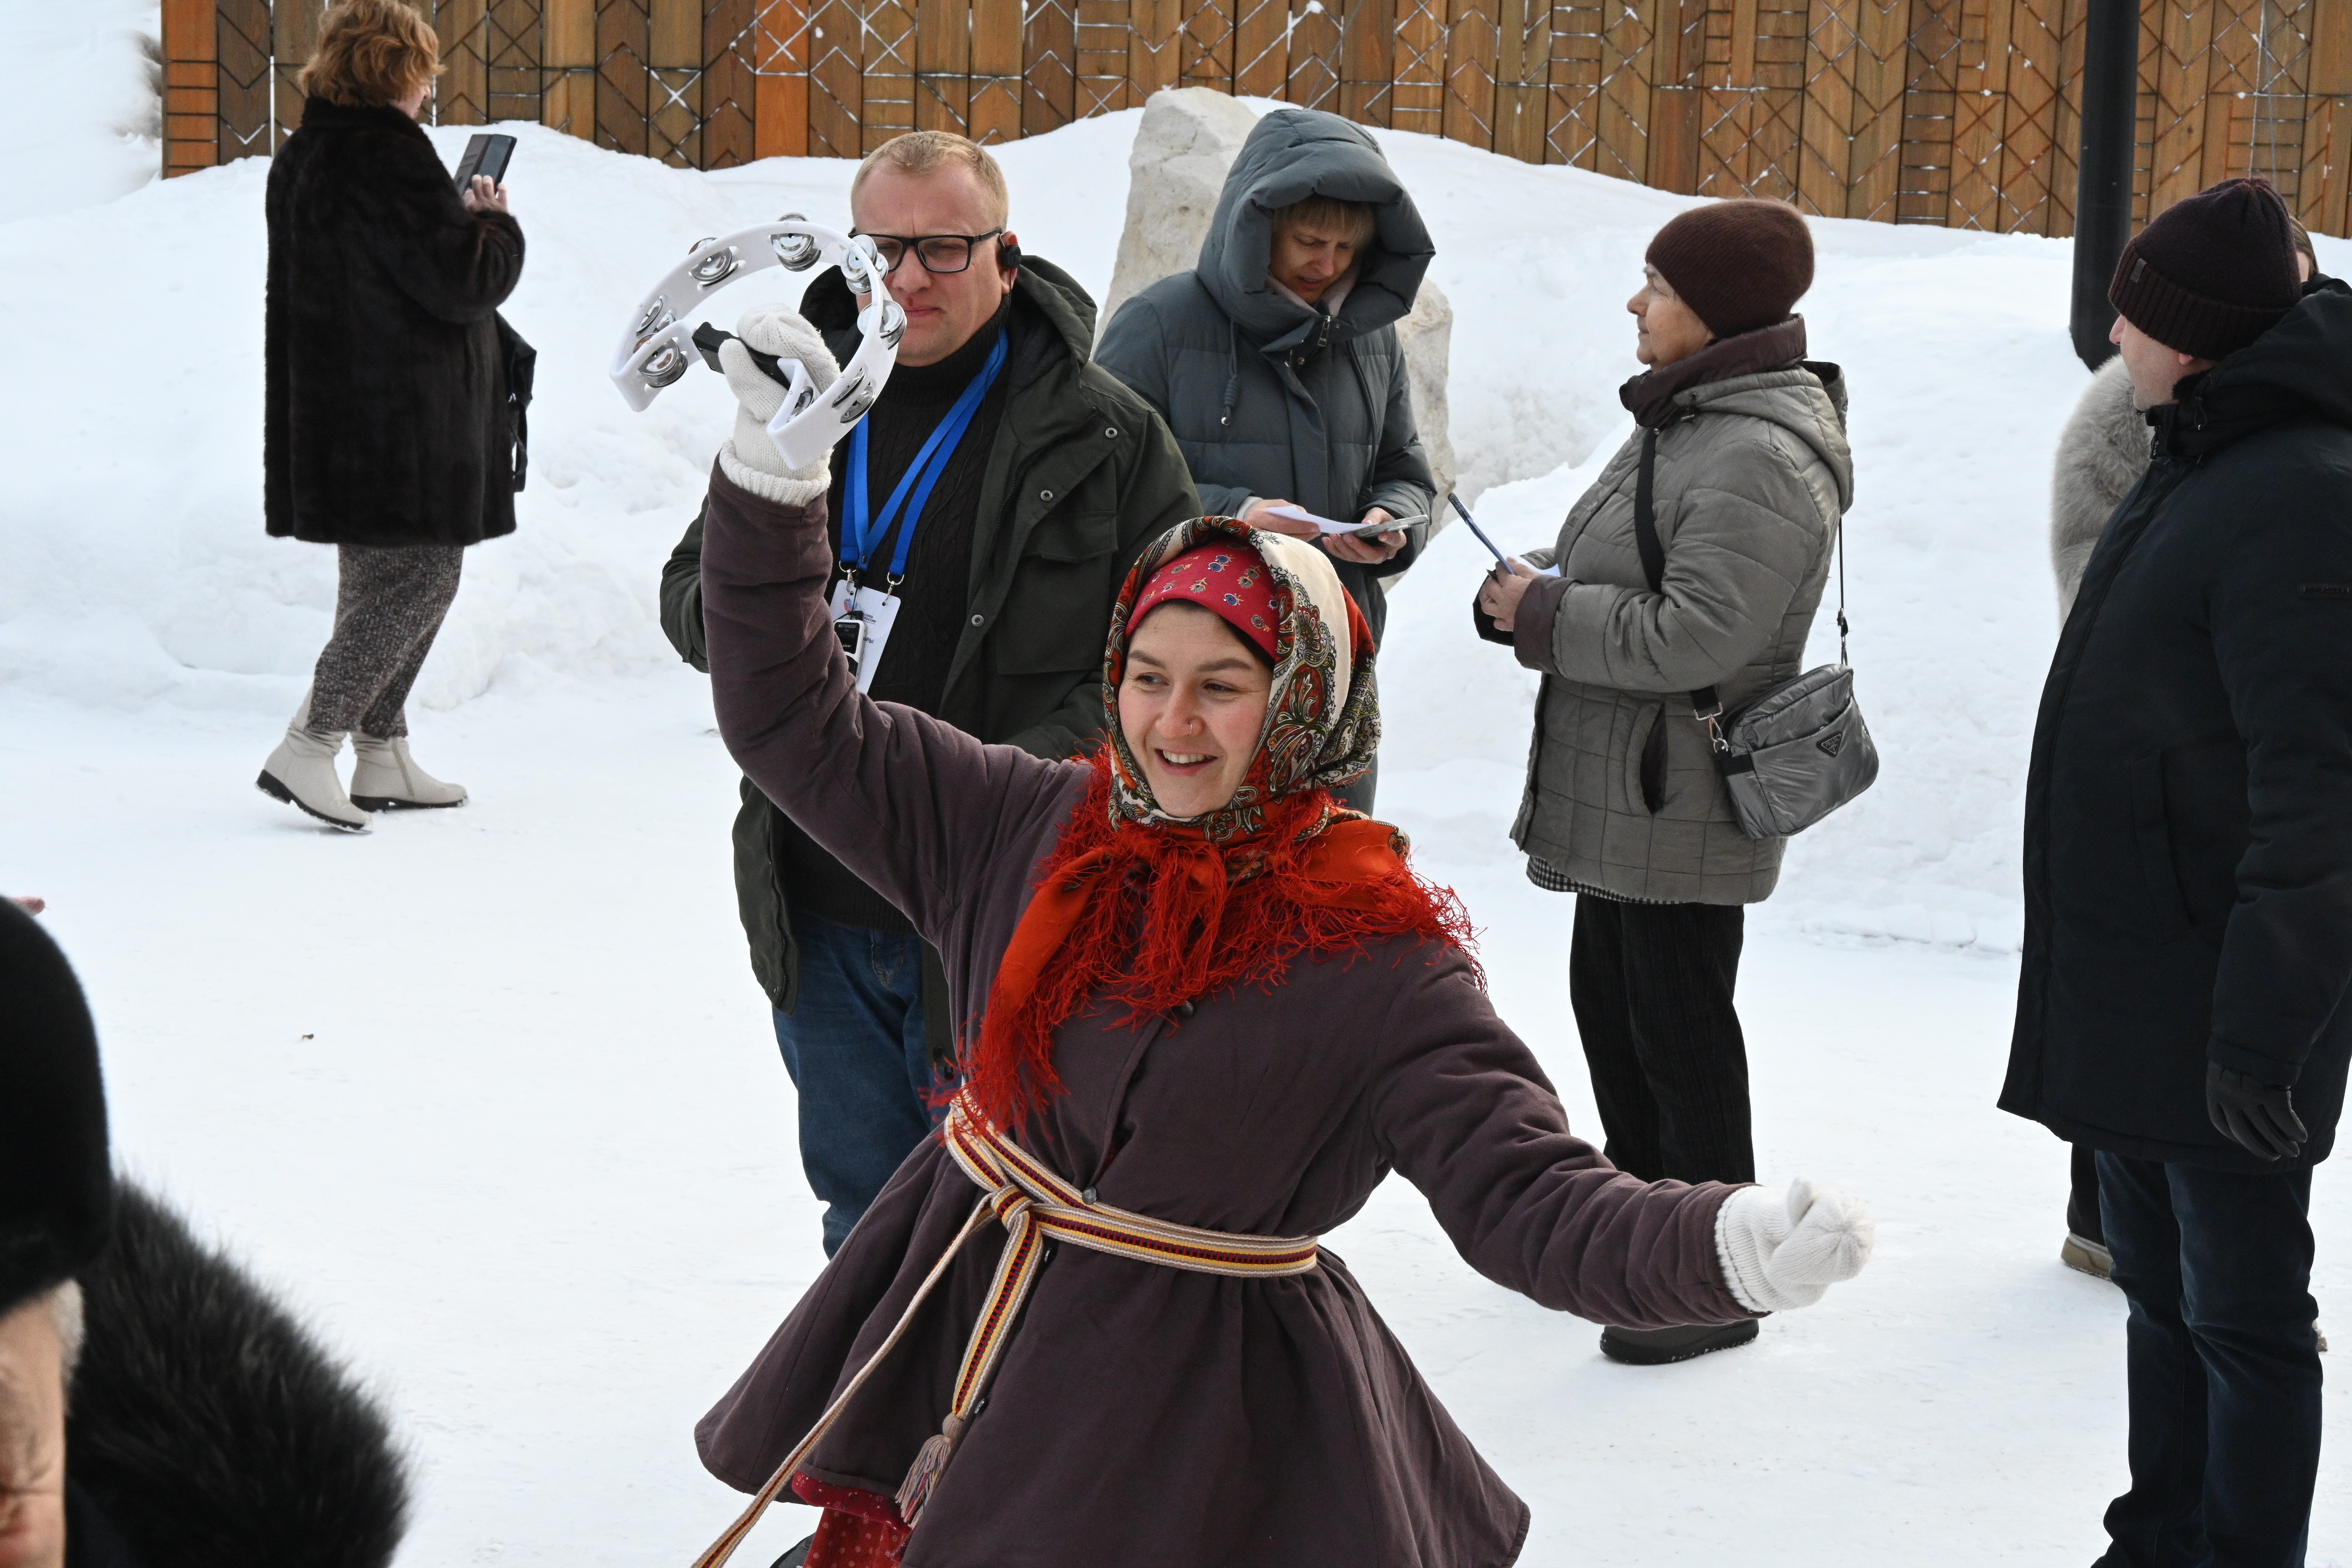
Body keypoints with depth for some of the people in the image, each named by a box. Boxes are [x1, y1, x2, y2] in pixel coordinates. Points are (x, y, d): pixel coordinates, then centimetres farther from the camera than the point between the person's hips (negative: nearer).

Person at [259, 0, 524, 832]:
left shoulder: (300, 158, 14)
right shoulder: (388, 155, -17)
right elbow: (463, 281, -19)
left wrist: (458, 223, 14)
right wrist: (496, 224, -1)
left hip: (334, 412, 10)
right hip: (405, 420, -10)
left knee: (380, 583, 17)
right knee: (419, 581, -5)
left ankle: (381, 757, 22)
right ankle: (308, 748, -9)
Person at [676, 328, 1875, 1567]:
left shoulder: (1377, 965, -15)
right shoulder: (1029, 827, 0)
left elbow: (1528, 1201, -21)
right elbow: (799, 724, 6)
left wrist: (1728, 1246, -41)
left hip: (1192, 1418, -5)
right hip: (954, 1338, 5)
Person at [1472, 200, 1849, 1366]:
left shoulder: (1759, 462, -22)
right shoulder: (1686, 419, 12)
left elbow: (1693, 634, -27)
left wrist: (1545, 616, -18)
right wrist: (1528, 587, 1)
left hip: (1680, 805, -11)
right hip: (1619, 790, 11)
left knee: (1678, 1029, -2)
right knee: (1608, 1001, 21)